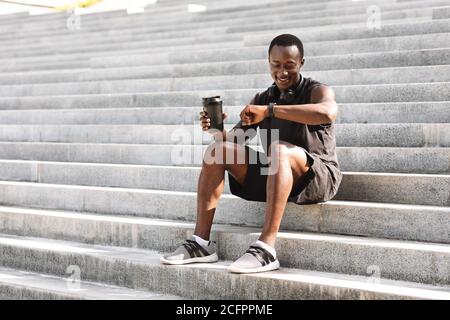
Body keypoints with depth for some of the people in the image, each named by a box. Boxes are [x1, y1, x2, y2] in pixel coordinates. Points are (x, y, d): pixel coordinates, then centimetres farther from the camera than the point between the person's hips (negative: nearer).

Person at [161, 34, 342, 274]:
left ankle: (266, 249, -41)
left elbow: (327, 112, -30)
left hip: (320, 176, -6)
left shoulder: (316, 91, -4)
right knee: (217, 149, -7)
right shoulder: (262, 99, 13)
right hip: (275, 177, 6)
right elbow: (232, 140, 8)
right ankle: (201, 243, -14)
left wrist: (270, 110, -30)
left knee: (278, 149, -36)